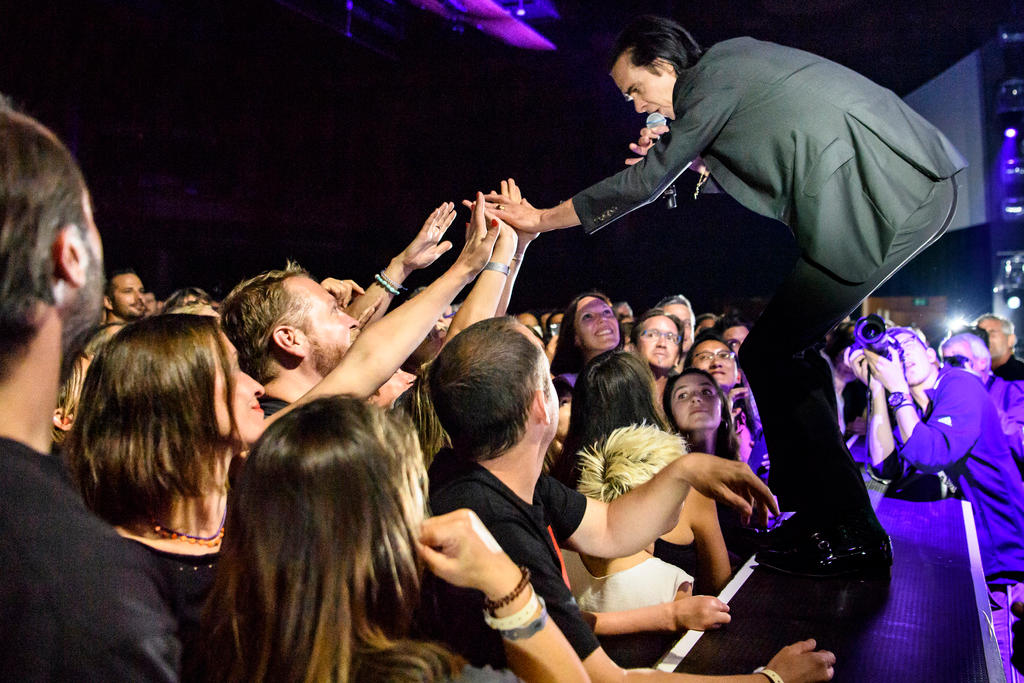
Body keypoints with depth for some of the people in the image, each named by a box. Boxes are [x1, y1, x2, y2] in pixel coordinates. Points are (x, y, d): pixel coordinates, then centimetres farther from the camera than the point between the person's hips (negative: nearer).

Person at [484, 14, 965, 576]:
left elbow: (646, 182, -7)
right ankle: (819, 514, 21)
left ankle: (851, 537, -1)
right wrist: (672, 154, 12)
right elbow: (746, 167, 27)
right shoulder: (737, 59, 21)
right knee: (790, 349, 14)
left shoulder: (714, 76, -6)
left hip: (883, 192, -10)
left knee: (768, 356, -7)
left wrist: (541, 219, -1)